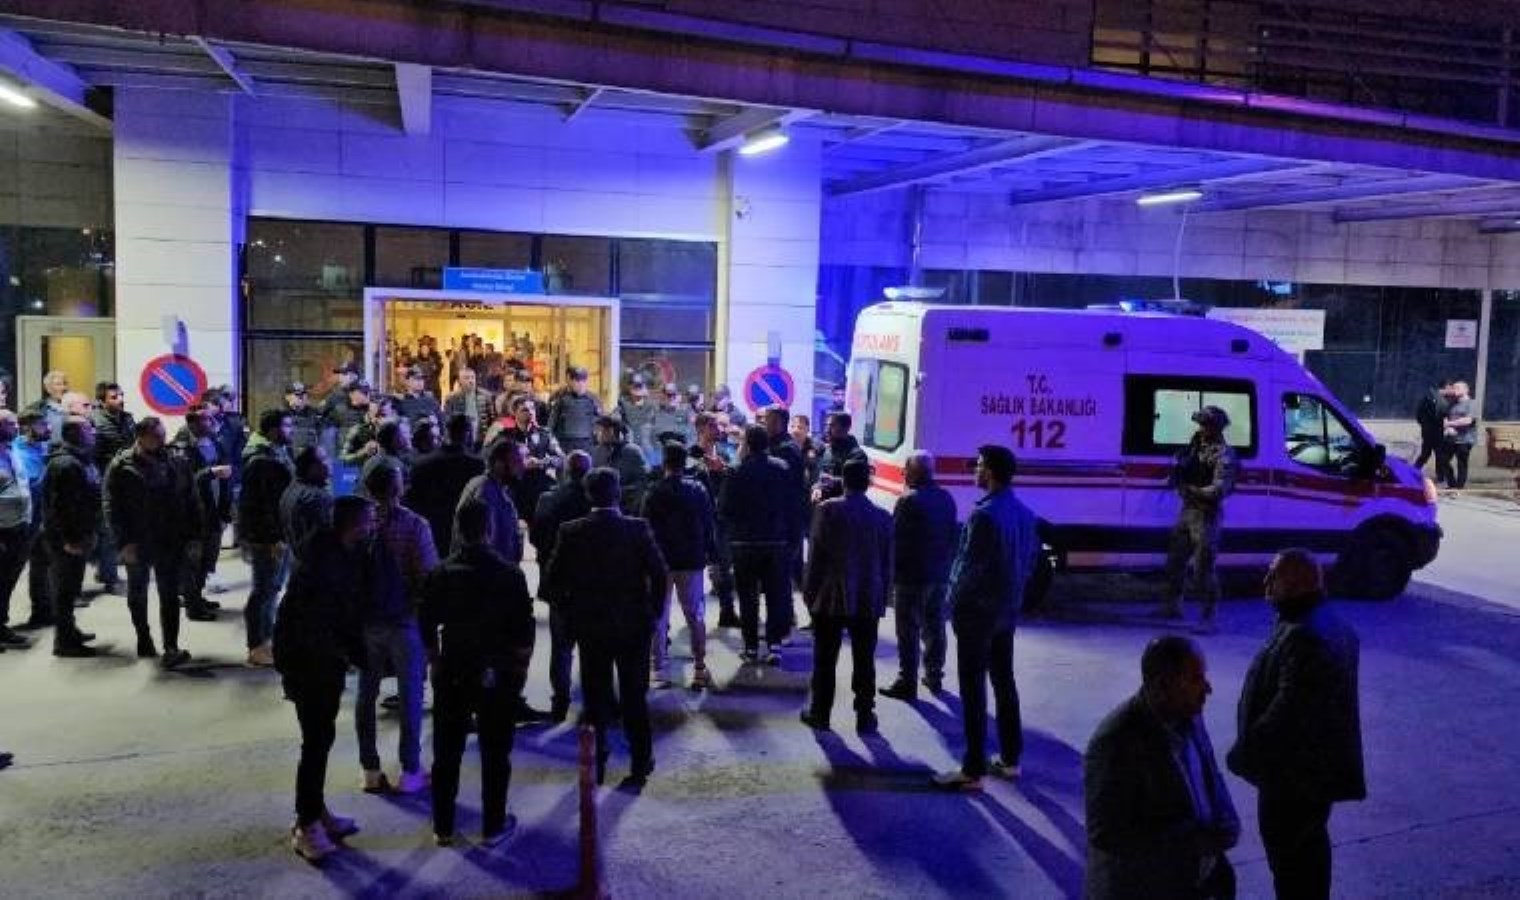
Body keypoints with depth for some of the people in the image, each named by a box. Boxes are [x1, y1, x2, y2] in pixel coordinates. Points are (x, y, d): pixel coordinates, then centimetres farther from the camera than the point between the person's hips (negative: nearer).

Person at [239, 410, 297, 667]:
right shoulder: (261, 461, -20)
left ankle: (267, 638, 31)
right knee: (264, 590, -1)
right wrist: (275, 539, -26)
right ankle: (257, 648, 8)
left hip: (280, 533, 10)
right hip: (266, 537, -10)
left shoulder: (280, 453, 11)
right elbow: (265, 504, -25)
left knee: (273, 587, 18)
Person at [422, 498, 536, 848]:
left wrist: (436, 664, 16)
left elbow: (428, 628, 4)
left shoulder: (441, 573, -3)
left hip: (452, 672, 3)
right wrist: (520, 669, 3)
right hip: (497, 675, -2)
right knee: (495, 753, 9)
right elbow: (524, 633, -9)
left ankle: (443, 826, 22)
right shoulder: (510, 574, -11)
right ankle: (493, 826, 16)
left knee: (447, 751, 13)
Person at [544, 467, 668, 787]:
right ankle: (640, 763, 19)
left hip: (589, 626, 1)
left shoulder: (571, 532, -9)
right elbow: (660, 575, -12)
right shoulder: (638, 529, -12)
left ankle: (596, 764, 18)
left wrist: (573, 611, 9)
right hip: (634, 625, 0)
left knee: (596, 698, 13)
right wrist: (651, 611, 2)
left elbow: (554, 579, -5)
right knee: (635, 697, 12)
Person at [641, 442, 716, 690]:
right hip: (692, 560, 2)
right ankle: (699, 668, 11)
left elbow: (647, 528, -9)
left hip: (661, 560, -2)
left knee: (658, 616, 7)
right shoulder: (698, 490, -3)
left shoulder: (654, 492, -10)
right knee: (695, 615, 11)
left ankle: (659, 670, 6)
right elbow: (709, 524, 1)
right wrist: (708, 553, 11)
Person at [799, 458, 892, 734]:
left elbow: (816, 556, -7)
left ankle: (820, 713, 17)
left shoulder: (827, 510, -9)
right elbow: (887, 563, 5)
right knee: (864, 662, 8)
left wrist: (809, 591, 2)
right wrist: (882, 598, 14)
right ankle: (865, 717, 13)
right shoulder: (882, 516, -1)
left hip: (830, 598, -2)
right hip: (868, 601, 2)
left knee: (825, 660, 9)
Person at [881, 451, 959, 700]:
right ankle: (934, 675, 26)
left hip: (912, 576, -7)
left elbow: (895, 538, -15)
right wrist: (946, 564, 17)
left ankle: (907, 683, 2)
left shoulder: (909, 500, -17)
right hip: (940, 574, 7)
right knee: (934, 627, 17)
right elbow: (952, 536, 10)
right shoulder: (946, 499, 6)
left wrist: (891, 573, -6)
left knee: (909, 632, -1)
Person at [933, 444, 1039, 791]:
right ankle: (1011, 759, 27)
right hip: (1008, 609, 8)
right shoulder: (1024, 513, 5)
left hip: (977, 611, -8)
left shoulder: (984, 515, -21)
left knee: (973, 689, -2)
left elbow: (969, 565, -21)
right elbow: (1031, 557, 11)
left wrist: (955, 602, -7)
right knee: (1004, 682, 18)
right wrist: (1013, 592, 17)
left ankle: (973, 770, 2)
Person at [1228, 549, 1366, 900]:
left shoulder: (1304, 637, -28)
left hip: (1293, 772, -10)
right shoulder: (1331, 625, 7)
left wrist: (1243, 753, -20)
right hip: (1319, 764, 10)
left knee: (1287, 855, 3)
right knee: (1311, 843, 24)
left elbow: (1286, 712, -29)